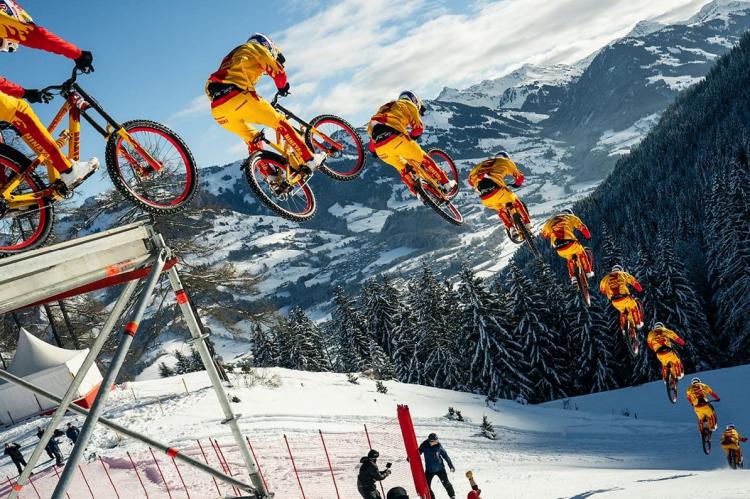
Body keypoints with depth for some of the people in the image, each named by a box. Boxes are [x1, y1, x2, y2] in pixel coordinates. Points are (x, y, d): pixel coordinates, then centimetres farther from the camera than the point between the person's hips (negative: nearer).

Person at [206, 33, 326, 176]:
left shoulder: (231, 57, 39)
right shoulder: (254, 47, 17)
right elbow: (278, 70, 7)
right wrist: (283, 87, 27)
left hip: (217, 110, 8)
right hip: (237, 98, -7)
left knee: (252, 139, 23)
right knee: (280, 123, 4)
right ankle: (308, 160, 0)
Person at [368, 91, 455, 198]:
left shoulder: (385, 109, 37)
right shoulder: (408, 104, 20)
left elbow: (372, 129, 34)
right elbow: (418, 128, 11)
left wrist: (372, 149, 41)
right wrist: (412, 137, 29)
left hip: (380, 149, 6)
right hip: (395, 139, -6)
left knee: (402, 168, 26)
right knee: (424, 159, 11)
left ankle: (417, 192, 22)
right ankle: (445, 184, 12)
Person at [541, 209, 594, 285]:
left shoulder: (551, 220, 30)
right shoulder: (570, 217, 20)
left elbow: (544, 234, 31)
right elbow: (582, 227, 16)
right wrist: (588, 237, 32)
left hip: (558, 248, 4)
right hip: (569, 242, -4)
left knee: (569, 259, 32)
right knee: (581, 253, 27)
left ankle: (573, 277, 27)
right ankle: (588, 272, 29)